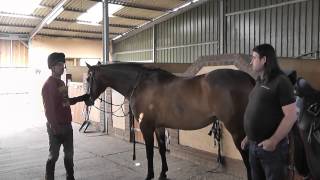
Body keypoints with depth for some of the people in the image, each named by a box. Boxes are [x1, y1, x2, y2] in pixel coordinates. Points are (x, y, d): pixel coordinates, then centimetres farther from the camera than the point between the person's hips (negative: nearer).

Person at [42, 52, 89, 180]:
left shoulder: (61, 83, 12)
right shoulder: (48, 85, -14)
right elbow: (48, 108, -18)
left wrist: (83, 97, 13)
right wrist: (54, 126, -21)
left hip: (67, 125, 8)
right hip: (55, 127, -8)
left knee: (69, 153, 15)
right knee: (54, 155, 3)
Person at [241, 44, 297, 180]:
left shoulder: (280, 81, -14)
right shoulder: (259, 82, 11)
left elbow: (291, 116, -18)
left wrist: (273, 141, -20)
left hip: (271, 146, -8)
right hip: (254, 145, 8)